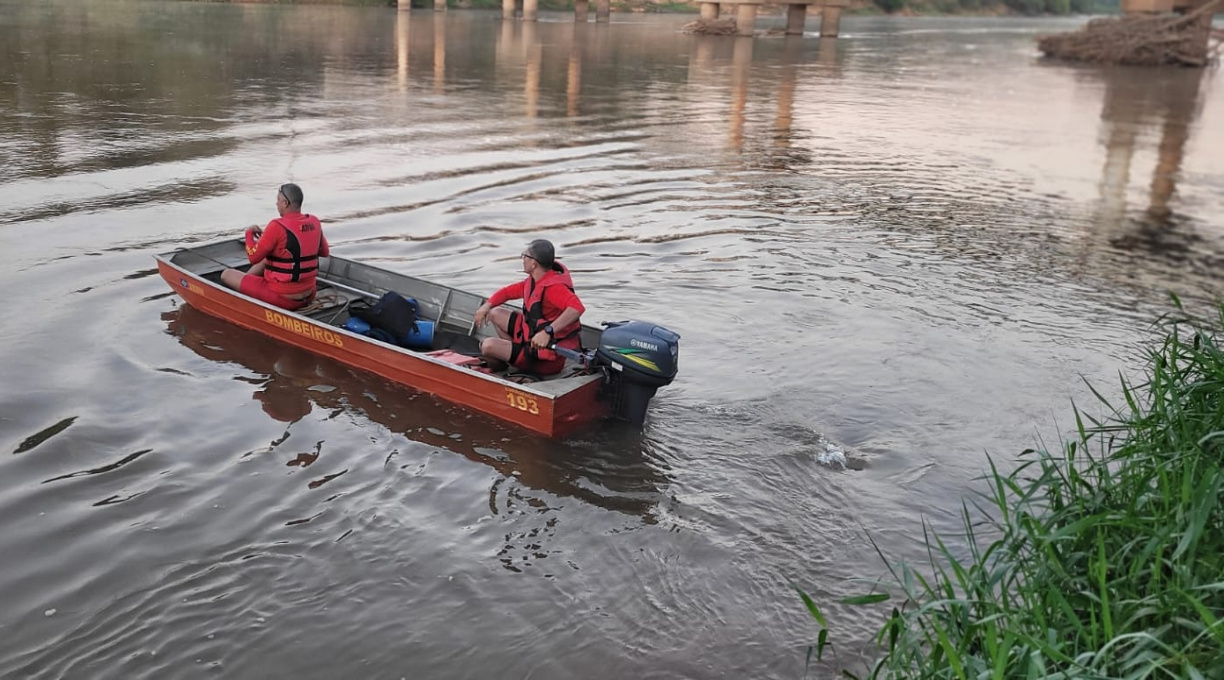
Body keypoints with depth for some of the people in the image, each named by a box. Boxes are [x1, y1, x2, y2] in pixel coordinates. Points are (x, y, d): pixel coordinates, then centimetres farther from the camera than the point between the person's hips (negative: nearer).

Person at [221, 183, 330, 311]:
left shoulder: (277, 226, -22)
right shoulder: (314, 222, -3)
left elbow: (253, 257, -13)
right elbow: (324, 252, 14)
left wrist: (249, 233, 3)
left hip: (282, 298, -7)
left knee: (227, 275, 8)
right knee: (266, 259, 31)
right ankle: (240, 283, 42)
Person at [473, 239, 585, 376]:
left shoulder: (553, 287, -29)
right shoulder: (534, 281, 2)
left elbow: (577, 307, -44)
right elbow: (510, 291, 17)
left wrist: (548, 332, -49)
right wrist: (487, 306, 2)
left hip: (545, 359, -10)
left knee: (488, 346, -16)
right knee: (495, 314, 17)